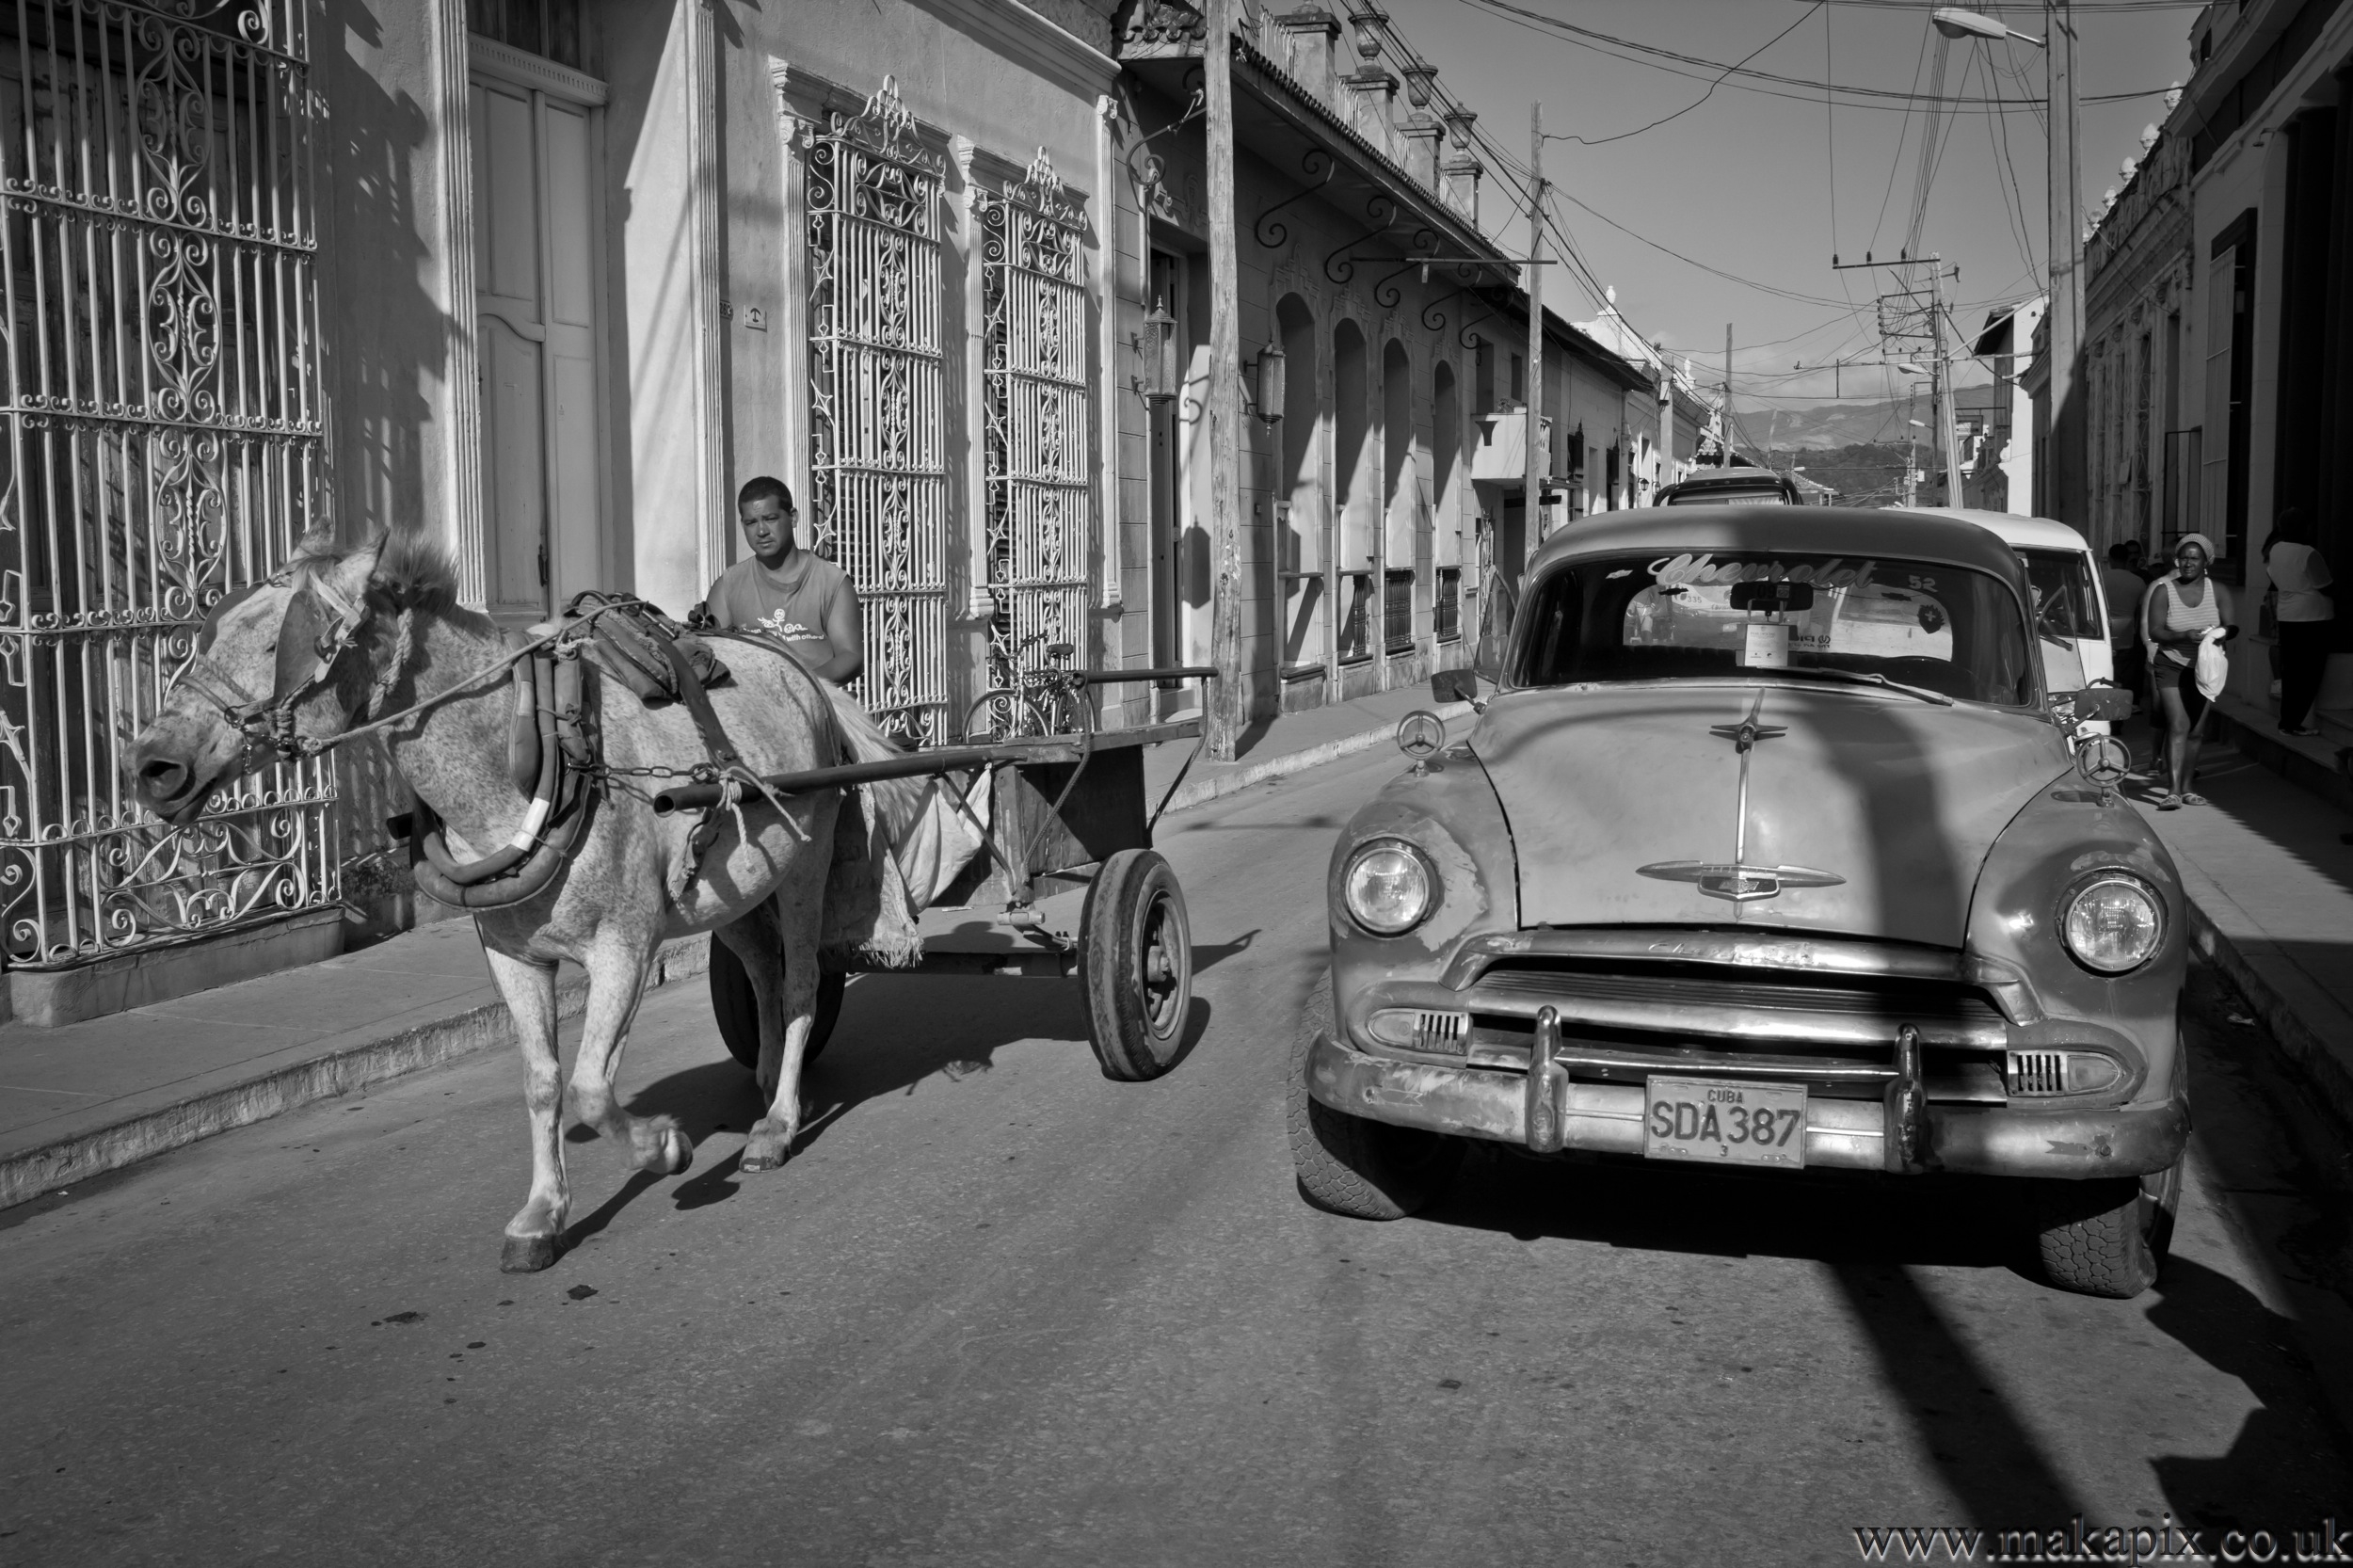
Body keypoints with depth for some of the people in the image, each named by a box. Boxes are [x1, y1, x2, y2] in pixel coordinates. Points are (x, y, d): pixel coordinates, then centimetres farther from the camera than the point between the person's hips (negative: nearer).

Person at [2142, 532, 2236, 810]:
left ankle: (2187, 788, 19)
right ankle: (2174, 790, -18)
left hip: (2204, 667, 3)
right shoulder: (2163, 590, -7)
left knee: (2195, 730, 8)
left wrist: (2223, 633, -24)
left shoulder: (2218, 591, 0)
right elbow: (2154, 631, -11)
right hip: (2170, 665, -3)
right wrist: (2184, 636, -27)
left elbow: (2231, 627, -1)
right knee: (2178, 725, -15)